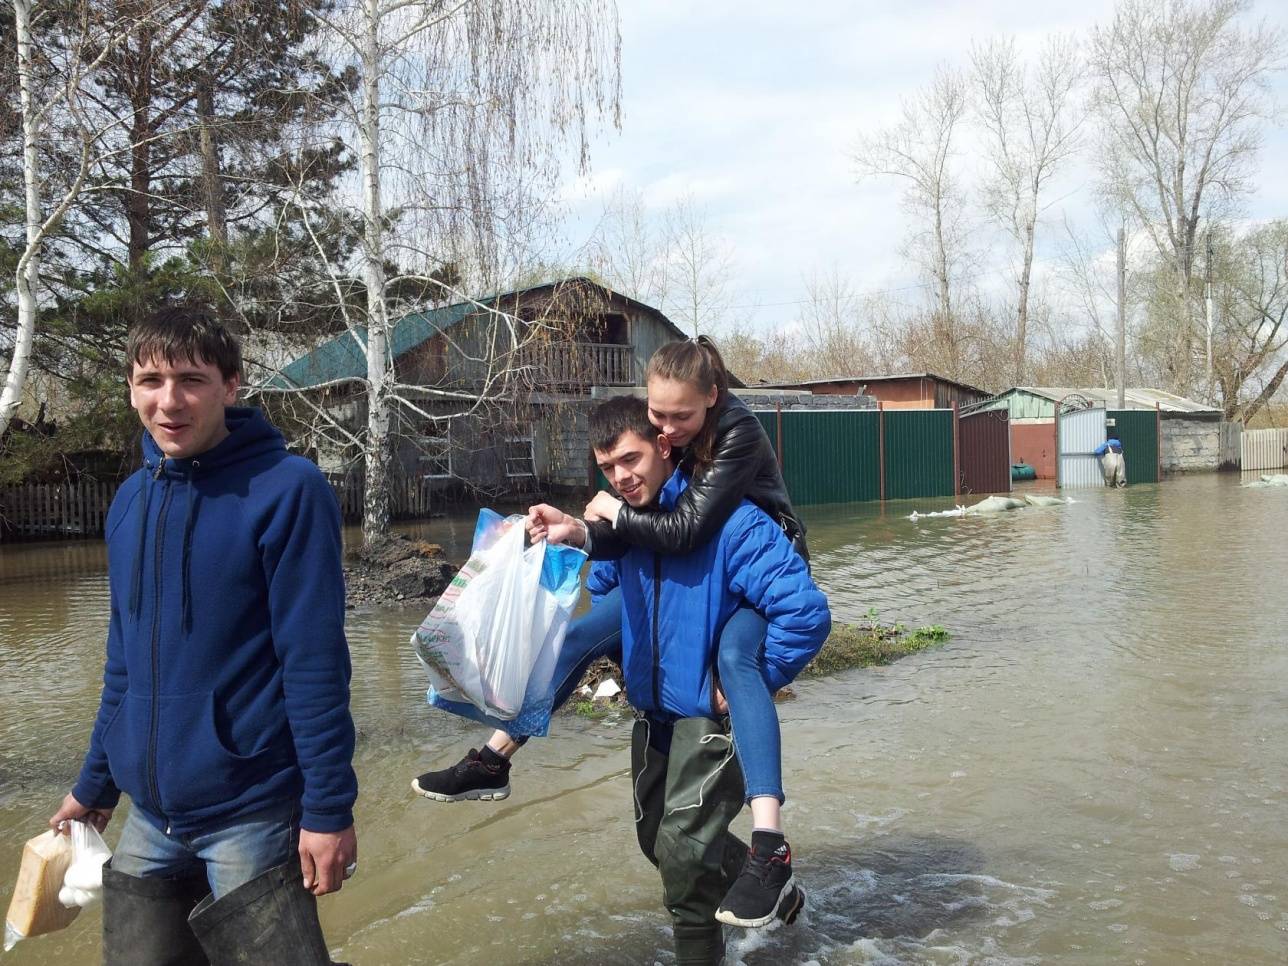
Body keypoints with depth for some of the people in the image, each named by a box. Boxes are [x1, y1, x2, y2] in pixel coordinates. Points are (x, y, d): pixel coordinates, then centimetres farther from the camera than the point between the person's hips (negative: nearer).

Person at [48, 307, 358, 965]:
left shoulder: (286, 490, -14)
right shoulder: (129, 500, 6)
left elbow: (314, 664, -16)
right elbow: (125, 662, 14)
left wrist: (329, 808, -16)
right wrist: (96, 783, 18)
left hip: (251, 816, -6)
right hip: (147, 817, 6)